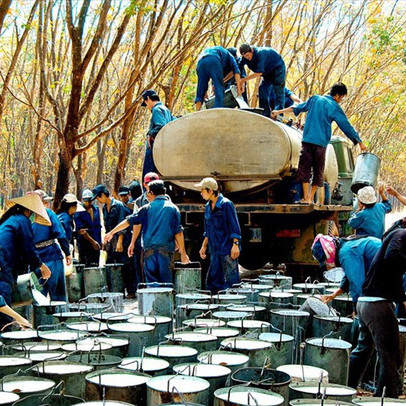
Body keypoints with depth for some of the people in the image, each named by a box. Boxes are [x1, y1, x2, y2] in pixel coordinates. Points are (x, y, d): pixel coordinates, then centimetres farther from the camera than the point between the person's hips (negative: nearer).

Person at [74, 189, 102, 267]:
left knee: (95, 266, 8)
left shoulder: (96, 210, 10)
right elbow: (81, 230, -13)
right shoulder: (78, 212, -8)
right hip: (84, 244, -5)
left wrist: (99, 242, 13)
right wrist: (92, 241, -16)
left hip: (96, 244, 5)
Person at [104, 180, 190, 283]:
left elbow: (129, 221, 11)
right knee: (166, 281, 2)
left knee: (151, 281, 5)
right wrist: (183, 253, 3)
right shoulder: (173, 208, 5)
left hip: (149, 249, 1)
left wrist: (111, 233, 22)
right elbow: (178, 232, 0)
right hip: (166, 249, -1)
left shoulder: (147, 208, 7)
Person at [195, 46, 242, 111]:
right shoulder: (229, 55, 32)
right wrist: (239, 88, 9)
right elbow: (236, 71, 14)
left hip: (200, 62, 5)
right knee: (219, 89, -2)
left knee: (200, 91, 10)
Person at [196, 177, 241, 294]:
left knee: (231, 279, -5)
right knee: (212, 281, 8)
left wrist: (235, 244, -16)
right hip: (214, 250, 8)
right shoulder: (208, 207, 13)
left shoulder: (226, 204, -8)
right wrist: (204, 246, 20)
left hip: (228, 249, -8)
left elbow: (234, 227, -10)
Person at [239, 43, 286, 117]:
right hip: (268, 73, 8)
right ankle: (266, 115, 0)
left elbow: (259, 72, -37)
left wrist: (244, 80, -35)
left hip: (278, 69, -8)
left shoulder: (260, 53, -34)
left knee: (279, 92, -10)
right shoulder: (245, 57, -12)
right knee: (262, 90, -2)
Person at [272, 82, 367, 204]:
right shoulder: (335, 107, 1)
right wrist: (360, 143, 6)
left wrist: (279, 112, 31)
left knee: (305, 168, 3)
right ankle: (311, 198, 11)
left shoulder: (315, 99, 11)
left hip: (307, 140, 2)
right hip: (321, 143, -2)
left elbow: (298, 108, 20)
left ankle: (306, 198, -6)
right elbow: (346, 126, 1)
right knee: (318, 171, 10)